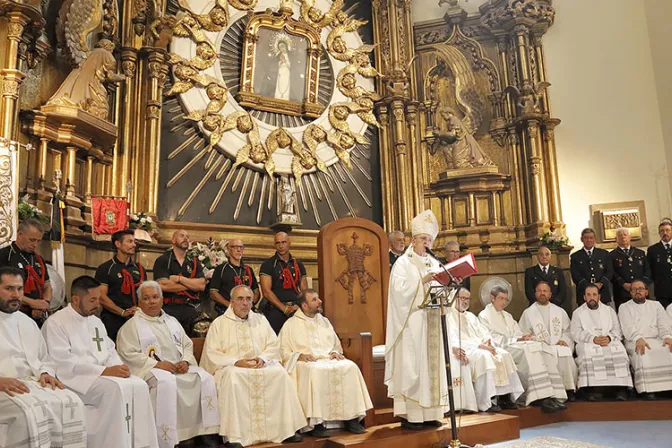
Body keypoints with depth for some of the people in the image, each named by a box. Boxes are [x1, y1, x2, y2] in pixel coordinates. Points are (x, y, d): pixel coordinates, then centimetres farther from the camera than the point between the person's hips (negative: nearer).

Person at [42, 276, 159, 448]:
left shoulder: (96, 322, 18)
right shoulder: (55, 323, -7)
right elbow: (64, 363, -17)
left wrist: (118, 367, -7)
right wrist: (104, 370, -21)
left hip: (103, 376, 7)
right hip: (75, 379, -7)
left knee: (138, 385, -19)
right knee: (116, 389, -31)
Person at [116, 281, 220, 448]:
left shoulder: (172, 321, 23)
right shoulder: (132, 325, 6)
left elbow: (188, 345, 20)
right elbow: (128, 354, -7)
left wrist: (185, 361, -3)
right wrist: (157, 364, -17)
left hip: (180, 367, 5)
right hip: (152, 369, -5)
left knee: (206, 378, -19)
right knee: (166, 382, -38)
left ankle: (206, 433, -14)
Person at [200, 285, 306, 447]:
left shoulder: (260, 320, 15)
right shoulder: (219, 323, 4)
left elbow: (274, 344, 10)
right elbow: (212, 353, -4)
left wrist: (262, 358, -11)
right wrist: (236, 362, -18)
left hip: (261, 365, 3)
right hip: (231, 367, -3)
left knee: (280, 372, -25)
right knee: (233, 377, -37)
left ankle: (285, 429, -18)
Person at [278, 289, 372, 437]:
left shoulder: (324, 321, 23)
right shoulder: (291, 324, 9)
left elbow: (337, 345, 27)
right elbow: (284, 352, 2)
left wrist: (336, 352, 4)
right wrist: (299, 355, -15)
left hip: (329, 359, 4)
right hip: (306, 363, -4)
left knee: (350, 367, -26)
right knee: (316, 371, -39)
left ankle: (351, 418, -23)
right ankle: (316, 422, -34)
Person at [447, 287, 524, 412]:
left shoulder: (471, 316, 26)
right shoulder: (449, 316, 0)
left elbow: (485, 333, 19)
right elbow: (454, 340, -13)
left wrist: (488, 342, -6)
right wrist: (478, 345, -19)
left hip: (481, 347, 7)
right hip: (465, 350, -7)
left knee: (504, 354, -16)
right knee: (484, 356, -35)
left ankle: (505, 396, -17)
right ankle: (486, 402, -34)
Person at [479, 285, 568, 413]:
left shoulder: (507, 316, 31)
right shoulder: (484, 316, 6)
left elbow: (518, 333, 20)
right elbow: (493, 339, -7)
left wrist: (525, 337, -4)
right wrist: (516, 339, -13)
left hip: (517, 346, 7)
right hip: (502, 350, -7)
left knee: (546, 354, -20)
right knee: (530, 350, -34)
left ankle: (553, 396, -30)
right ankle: (542, 398, -38)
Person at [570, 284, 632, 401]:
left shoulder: (609, 310, 23)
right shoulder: (578, 312, 16)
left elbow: (617, 330, 12)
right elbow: (576, 333, 3)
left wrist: (609, 337, -11)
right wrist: (593, 339, -14)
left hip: (610, 342, 2)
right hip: (588, 343, -2)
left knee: (619, 352, -32)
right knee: (589, 353, -36)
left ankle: (620, 388, -29)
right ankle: (592, 389, -36)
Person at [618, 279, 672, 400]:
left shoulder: (656, 305, 24)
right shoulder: (624, 307, 14)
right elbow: (628, 327, -4)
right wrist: (638, 338, -25)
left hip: (657, 340, 2)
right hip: (635, 342, -2)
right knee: (642, 354, -36)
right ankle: (648, 389, -32)